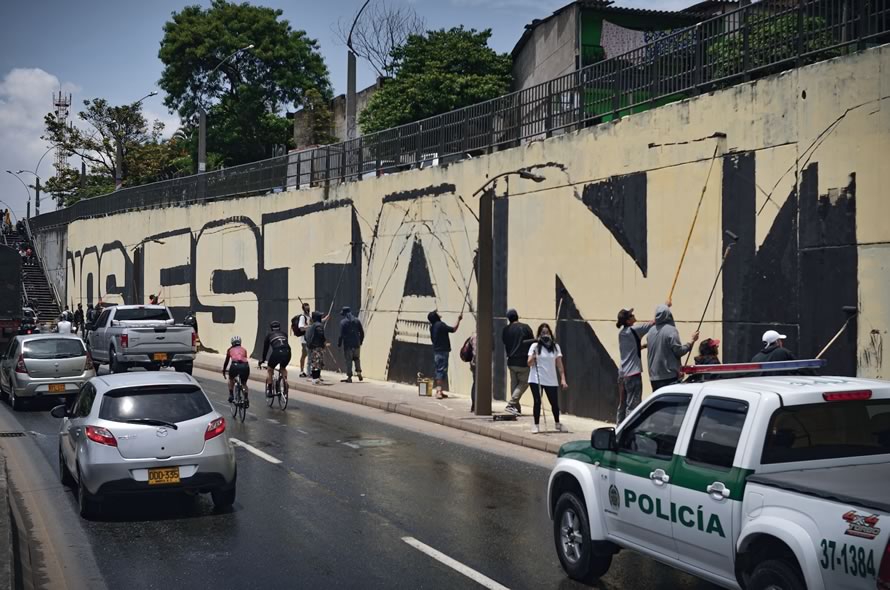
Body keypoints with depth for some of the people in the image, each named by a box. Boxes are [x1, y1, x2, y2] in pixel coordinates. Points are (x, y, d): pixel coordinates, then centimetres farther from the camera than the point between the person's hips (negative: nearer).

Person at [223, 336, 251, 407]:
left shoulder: (230, 350, 27)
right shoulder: (244, 349, 30)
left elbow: (226, 361, 35)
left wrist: (224, 371, 48)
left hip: (235, 365, -1)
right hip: (245, 366, 1)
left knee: (231, 380, 32)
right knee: (244, 383, 25)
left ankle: (231, 395, 22)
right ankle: (246, 399, 9)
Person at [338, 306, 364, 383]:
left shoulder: (343, 322, -8)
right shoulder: (357, 321, 6)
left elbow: (341, 334, -11)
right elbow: (362, 332, 8)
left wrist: (339, 344, -3)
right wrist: (360, 341, 19)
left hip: (347, 344, -4)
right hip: (356, 344, 4)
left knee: (348, 360, 2)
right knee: (357, 358, 19)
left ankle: (349, 377, 2)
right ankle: (359, 371, 1)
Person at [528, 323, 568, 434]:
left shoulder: (555, 347, 5)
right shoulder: (535, 346, -1)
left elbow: (559, 364, 3)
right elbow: (529, 363, -6)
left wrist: (563, 379, -4)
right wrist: (533, 358, -27)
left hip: (551, 380, 2)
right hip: (536, 379, -2)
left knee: (554, 403, 6)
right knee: (537, 402, -4)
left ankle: (557, 424, 26)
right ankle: (536, 425, 7)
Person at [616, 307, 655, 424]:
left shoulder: (622, 332, 11)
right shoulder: (634, 330, -12)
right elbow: (654, 322, -10)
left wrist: (645, 345, 11)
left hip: (622, 374, 8)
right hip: (633, 374, -8)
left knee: (622, 405, 13)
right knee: (632, 406, -6)